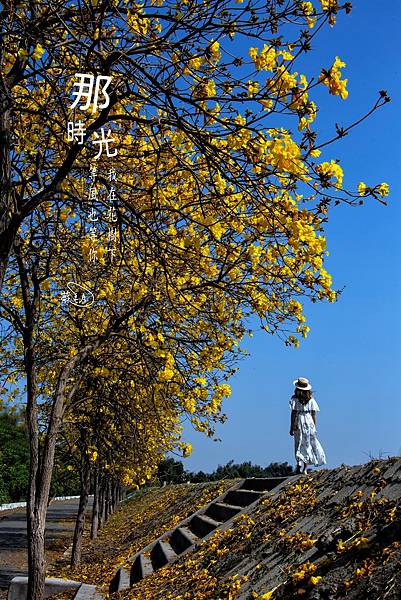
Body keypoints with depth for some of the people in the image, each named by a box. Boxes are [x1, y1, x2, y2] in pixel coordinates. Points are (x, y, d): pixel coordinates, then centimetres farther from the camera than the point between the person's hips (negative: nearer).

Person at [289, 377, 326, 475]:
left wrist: (292, 427, -4)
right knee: (308, 445, 9)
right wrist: (314, 427, 10)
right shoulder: (311, 399, 2)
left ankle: (299, 466, 0)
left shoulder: (295, 399, -6)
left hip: (299, 423, -2)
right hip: (309, 422, 2)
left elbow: (293, 413, -8)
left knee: (299, 445, 7)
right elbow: (313, 414, 3)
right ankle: (305, 468, 9)